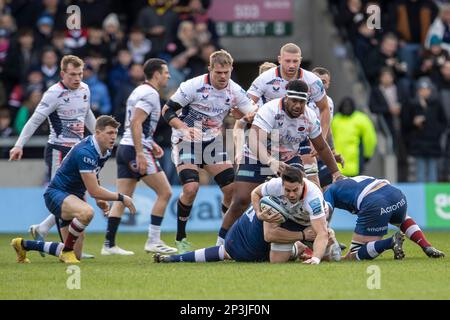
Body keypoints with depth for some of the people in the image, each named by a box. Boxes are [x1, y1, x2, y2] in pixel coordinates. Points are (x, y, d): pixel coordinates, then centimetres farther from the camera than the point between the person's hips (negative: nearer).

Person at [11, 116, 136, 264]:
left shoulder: (106, 150, 2)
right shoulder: (85, 152, -27)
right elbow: (94, 191, -26)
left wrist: (99, 199, 8)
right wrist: (121, 198, -17)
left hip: (73, 196, 10)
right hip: (57, 194, -10)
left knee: (75, 256, 10)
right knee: (87, 212, -43)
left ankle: (23, 245, 30)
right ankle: (67, 251, -18)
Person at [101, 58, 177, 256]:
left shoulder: (140, 91, 19)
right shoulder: (150, 94, -11)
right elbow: (136, 123, -21)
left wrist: (151, 144, 22)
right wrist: (140, 154, -24)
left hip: (125, 149, 10)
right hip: (136, 150, -10)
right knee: (164, 192, -4)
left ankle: (109, 244, 4)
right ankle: (153, 241, -6)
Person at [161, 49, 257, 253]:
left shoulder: (234, 91, -4)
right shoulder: (193, 86, -17)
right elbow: (167, 111, -13)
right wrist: (185, 128, -29)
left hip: (212, 142, 5)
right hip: (187, 142, -5)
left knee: (231, 188, -4)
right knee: (191, 188, -22)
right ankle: (180, 238, -6)